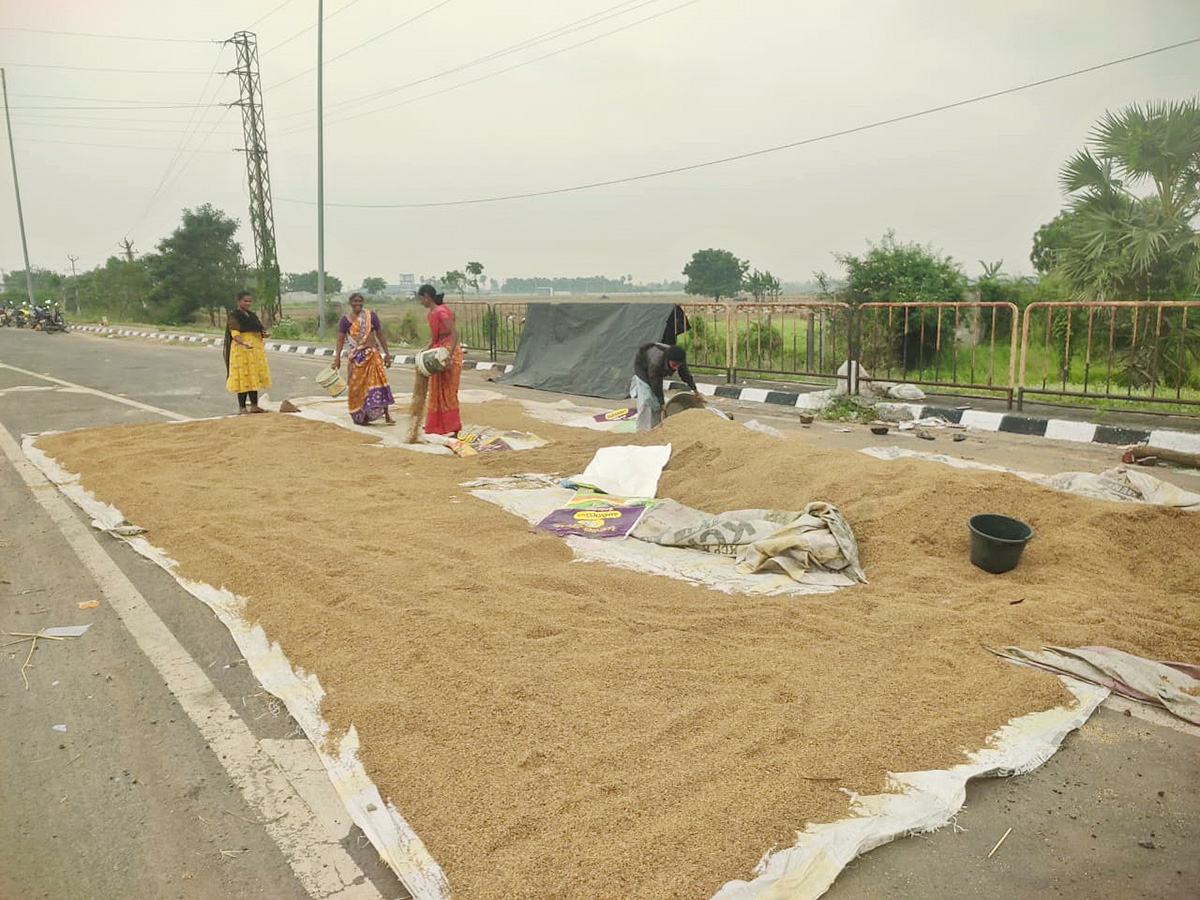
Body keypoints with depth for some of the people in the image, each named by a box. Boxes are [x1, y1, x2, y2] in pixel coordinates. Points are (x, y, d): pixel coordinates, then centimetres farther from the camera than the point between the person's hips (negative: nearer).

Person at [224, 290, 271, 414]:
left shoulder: (252, 315, 17)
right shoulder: (234, 316, -5)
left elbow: (260, 330, 18)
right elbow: (234, 333, -17)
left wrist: (265, 334, -7)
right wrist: (243, 342, -36)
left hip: (256, 350, 7)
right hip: (241, 351, -7)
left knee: (254, 377, 9)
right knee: (243, 378, -6)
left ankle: (254, 406, 15)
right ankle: (242, 408, -1)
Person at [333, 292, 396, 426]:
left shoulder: (371, 315, 3)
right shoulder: (345, 320, 1)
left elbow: (380, 335, 6)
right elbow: (340, 339, 0)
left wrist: (387, 353, 4)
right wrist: (337, 357, -8)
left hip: (373, 354, 0)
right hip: (356, 357, 0)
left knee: (380, 382, -9)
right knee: (357, 386, 3)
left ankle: (387, 415, -6)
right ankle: (360, 417, 16)